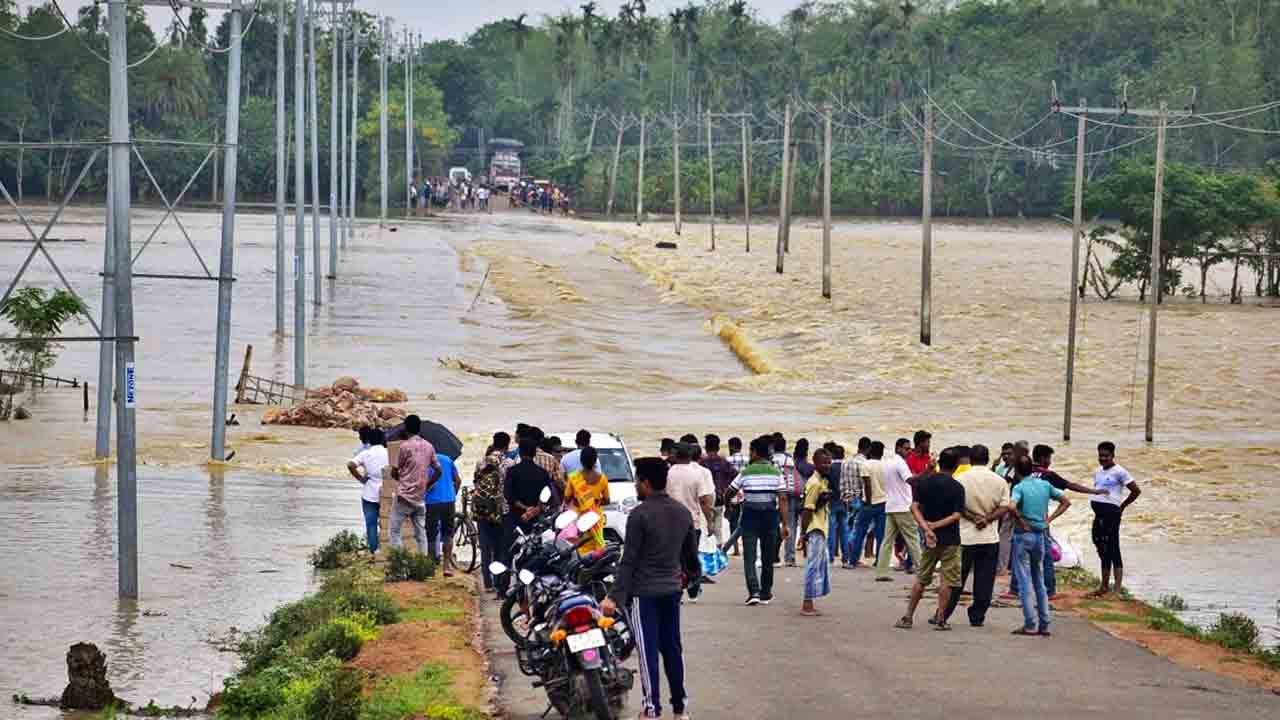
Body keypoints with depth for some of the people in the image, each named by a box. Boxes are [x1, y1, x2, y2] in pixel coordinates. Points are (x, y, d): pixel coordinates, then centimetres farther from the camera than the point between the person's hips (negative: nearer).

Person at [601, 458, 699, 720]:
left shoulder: (639, 515, -15)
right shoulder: (683, 512, 5)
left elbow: (629, 560, -16)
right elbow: (690, 551, 16)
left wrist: (615, 596, -14)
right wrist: (693, 572, 38)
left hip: (643, 592, -6)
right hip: (672, 589, 6)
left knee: (648, 650, -1)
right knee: (672, 647, 13)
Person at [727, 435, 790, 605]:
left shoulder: (746, 472, -2)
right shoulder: (776, 472, 1)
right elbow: (783, 499, -4)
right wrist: (784, 524, -2)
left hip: (750, 516, -2)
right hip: (770, 516, 2)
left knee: (749, 557, -3)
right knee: (768, 558, 12)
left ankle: (754, 591, -19)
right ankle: (765, 593, 18)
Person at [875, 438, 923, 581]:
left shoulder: (888, 463, 16)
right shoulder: (900, 463, -12)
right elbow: (910, 480, -27)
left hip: (890, 506, 8)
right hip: (903, 507, -8)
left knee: (888, 540, 6)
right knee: (913, 539, -3)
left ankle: (881, 572, 1)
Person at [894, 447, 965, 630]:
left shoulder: (923, 482, 1)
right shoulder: (957, 488, -9)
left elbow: (914, 507, -7)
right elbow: (956, 515, -16)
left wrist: (926, 528, -14)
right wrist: (936, 525, -13)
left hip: (930, 539, 4)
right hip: (950, 539, -4)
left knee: (921, 579, 12)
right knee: (947, 581, 3)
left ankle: (908, 617, 11)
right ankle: (940, 619, 1)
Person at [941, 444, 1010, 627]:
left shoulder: (961, 479, -5)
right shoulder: (1000, 481, 1)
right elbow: (1005, 508, -2)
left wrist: (973, 518, -6)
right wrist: (987, 518, -9)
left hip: (965, 537, -1)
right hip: (990, 538, 1)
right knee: (984, 581, 7)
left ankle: (943, 615, 10)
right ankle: (978, 617, 7)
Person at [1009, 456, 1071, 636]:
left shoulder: (1019, 487, -12)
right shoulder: (1045, 485, 5)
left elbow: (1011, 506, -30)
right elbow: (1066, 501, 12)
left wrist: (1021, 522, -15)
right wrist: (1049, 519, 8)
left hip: (1023, 535, -5)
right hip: (1040, 535, 5)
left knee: (1025, 581, -1)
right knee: (1039, 581, 14)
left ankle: (1030, 625, -4)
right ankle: (1044, 625, 12)